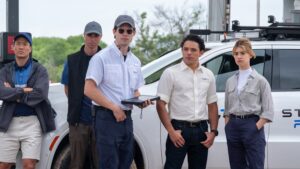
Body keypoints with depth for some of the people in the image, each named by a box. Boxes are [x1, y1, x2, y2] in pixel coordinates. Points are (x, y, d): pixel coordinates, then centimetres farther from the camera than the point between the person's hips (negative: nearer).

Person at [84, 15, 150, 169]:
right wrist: (114, 108, -16)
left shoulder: (135, 62, 14)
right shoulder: (102, 58, -7)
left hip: (126, 118, 7)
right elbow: (89, 89, -13)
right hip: (107, 117, -7)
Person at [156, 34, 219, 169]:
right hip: (179, 129, -4)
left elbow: (212, 105, 14)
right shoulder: (171, 73, -4)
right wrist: (171, 131, -15)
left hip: (201, 129, 5)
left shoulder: (208, 75, 10)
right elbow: (161, 104, -7)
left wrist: (213, 131, 3)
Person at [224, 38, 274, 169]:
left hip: (252, 125, -5)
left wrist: (256, 127, -13)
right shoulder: (230, 81, 12)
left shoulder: (260, 80, -3)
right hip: (233, 127, 5)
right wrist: (227, 126, 6)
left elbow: (268, 111, -6)